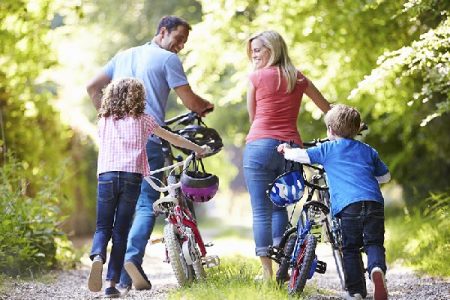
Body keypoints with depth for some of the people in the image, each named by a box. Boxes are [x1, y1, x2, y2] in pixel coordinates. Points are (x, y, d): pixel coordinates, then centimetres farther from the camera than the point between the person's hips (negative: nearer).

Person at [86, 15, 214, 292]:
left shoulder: (123, 56, 19)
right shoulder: (168, 60, -1)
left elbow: (93, 88, 21)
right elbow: (191, 102, -5)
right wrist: (208, 106, 15)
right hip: (148, 140, -6)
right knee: (146, 204, -3)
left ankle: (119, 276, 10)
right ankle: (132, 256, -25)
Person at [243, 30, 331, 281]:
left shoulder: (257, 77, 0)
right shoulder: (298, 78, 10)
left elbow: (252, 117, 10)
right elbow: (328, 109, 18)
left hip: (260, 146, -4)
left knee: (261, 211, -1)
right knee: (280, 207, 17)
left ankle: (268, 273, -3)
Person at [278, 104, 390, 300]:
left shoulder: (328, 149, 15)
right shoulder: (368, 151, 25)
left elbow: (302, 155, 12)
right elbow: (385, 176, 33)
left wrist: (287, 151, 33)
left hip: (348, 205, -2)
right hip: (374, 202, 2)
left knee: (350, 248, 9)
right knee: (374, 243, 6)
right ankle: (377, 268, -25)